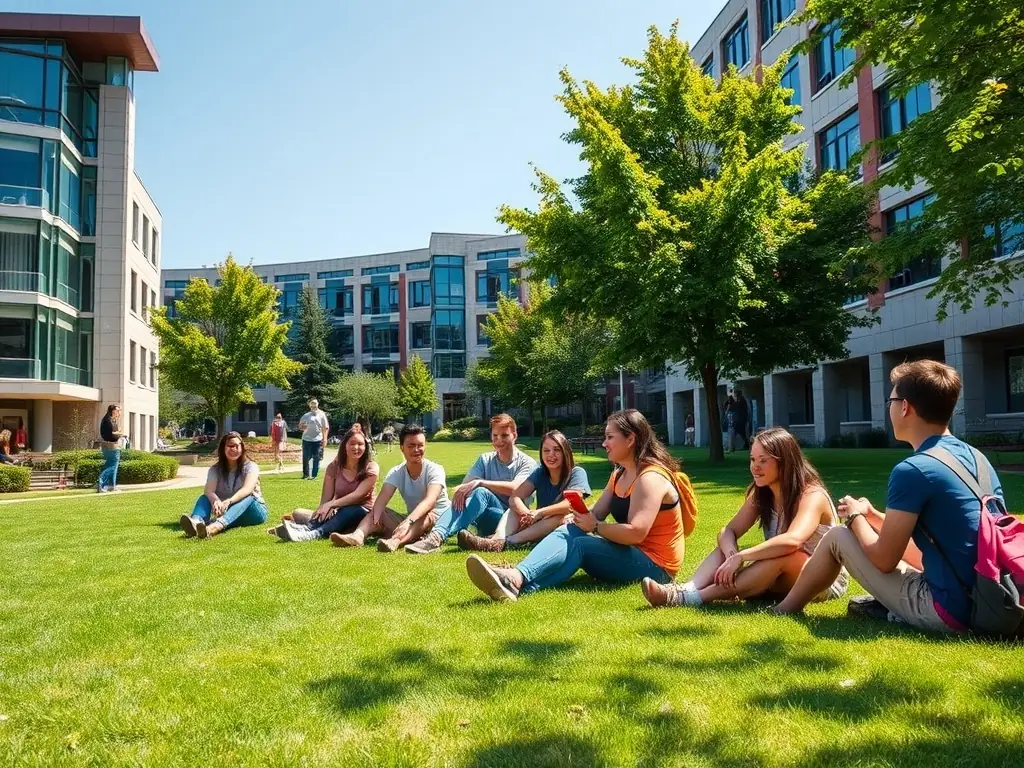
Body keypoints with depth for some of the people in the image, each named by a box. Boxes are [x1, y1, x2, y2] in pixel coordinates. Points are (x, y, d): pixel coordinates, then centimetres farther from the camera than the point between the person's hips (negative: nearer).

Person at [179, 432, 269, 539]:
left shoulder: (250, 466, -6)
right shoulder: (215, 469, 2)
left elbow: (247, 489, -26)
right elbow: (208, 490, -18)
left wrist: (228, 501, -45)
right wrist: (216, 502, -42)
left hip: (253, 511, -3)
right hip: (226, 512, 3)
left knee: (247, 498, -33)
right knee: (205, 498, -19)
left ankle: (215, 527, -62)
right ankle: (196, 522, -56)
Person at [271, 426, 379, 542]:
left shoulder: (371, 468, -7)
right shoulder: (334, 466, 1)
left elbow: (357, 495, -20)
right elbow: (325, 499, -4)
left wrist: (331, 504, -30)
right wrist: (327, 508, -28)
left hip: (361, 514, -3)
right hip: (340, 513, 3)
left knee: (351, 511, -40)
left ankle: (312, 533, -55)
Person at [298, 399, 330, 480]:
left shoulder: (321, 415, 3)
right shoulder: (306, 415, 8)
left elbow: (325, 428, 1)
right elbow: (300, 425, 14)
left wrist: (324, 439, -6)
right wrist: (302, 427, -11)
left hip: (318, 440, -1)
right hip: (306, 440, 1)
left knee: (316, 459, 1)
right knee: (305, 458, 4)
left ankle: (314, 475, 9)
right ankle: (305, 474, 17)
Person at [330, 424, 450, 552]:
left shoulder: (435, 470, -16)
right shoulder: (396, 472, -3)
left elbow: (429, 501, -34)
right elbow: (381, 499, -18)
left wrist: (408, 521, -50)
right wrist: (376, 518, -40)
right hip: (411, 521, 5)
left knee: (427, 515, -37)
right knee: (379, 511, -12)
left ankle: (395, 541, -63)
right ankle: (357, 535, -41)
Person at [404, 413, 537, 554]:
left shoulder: (527, 463, 1)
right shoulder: (485, 460, 13)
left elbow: (514, 488, -19)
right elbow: (465, 484, -1)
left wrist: (479, 482, -25)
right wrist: (460, 490, -25)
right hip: (488, 525, 4)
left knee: (481, 492, -32)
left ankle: (438, 538, -48)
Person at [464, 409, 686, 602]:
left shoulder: (650, 478, -18)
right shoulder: (619, 475, 13)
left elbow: (635, 533, -28)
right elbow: (597, 514, 9)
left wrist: (595, 527, -15)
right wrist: (583, 518, -13)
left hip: (654, 565, -8)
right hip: (628, 551, 8)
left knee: (578, 545, -26)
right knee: (570, 531, -13)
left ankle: (516, 581, -44)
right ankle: (516, 578, -36)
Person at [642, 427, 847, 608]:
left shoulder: (812, 495, -21)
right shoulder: (761, 494, 0)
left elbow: (792, 541, -39)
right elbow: (728, 531, -5)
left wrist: (739, 557, -38)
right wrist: (731, 553, -27)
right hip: (782, 579, 7)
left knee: (781, 556, -36)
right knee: (725, 549, -10)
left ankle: (694, 597, -39)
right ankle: (687, 590, -36)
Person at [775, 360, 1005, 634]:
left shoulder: (913, 470, -19)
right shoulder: (977, 458, 7)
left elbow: (884, 559, -11)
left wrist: (855, 516, 6)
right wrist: (872, 516, 18)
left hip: (948, 610, -8)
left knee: (837, 538, 7)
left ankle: (784, 611, 27)